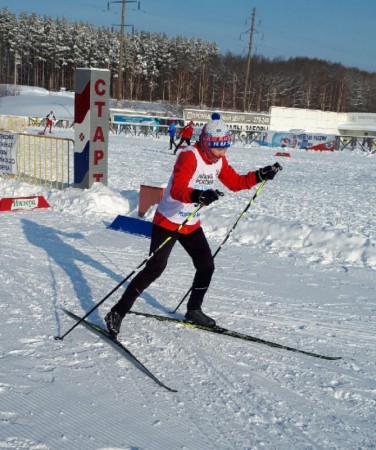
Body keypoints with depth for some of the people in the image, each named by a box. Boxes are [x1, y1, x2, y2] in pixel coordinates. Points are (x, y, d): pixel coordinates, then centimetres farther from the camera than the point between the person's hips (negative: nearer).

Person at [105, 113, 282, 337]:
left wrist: (261, 175, 1)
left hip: (192, 225, 8)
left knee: (206, 266, 10)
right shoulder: (189, 156, -23)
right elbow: (176, 190, -35)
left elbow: (236, 182, 13)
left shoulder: (218, 160, 2)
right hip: (168, 222, -8)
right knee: (155, 268, -14)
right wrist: (197, 195, -54)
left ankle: (194, 310, 31)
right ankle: (117, 313, -6)